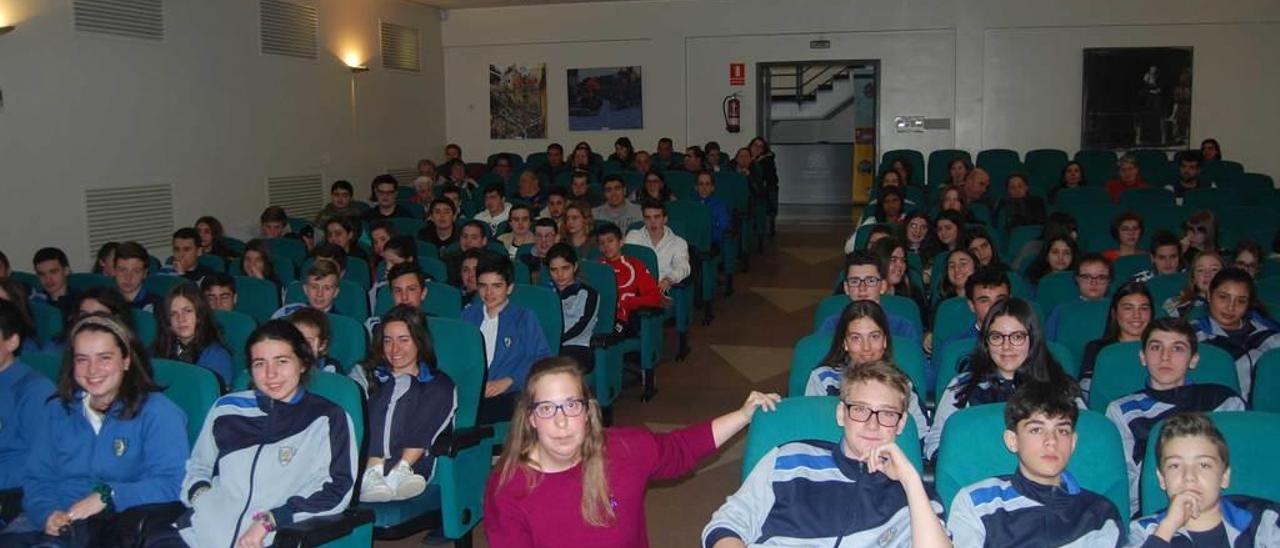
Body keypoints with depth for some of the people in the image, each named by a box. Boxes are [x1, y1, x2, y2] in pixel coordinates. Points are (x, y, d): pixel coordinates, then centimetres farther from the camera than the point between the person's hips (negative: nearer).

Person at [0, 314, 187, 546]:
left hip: (116, 525, -4)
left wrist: (107, 496, -21)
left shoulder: (158, 413, -1)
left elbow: (169, 485, -11)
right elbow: (37, 477, 12)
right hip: (55, 522, 4)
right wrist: (47, 513, -9)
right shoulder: (57, 410, 18)